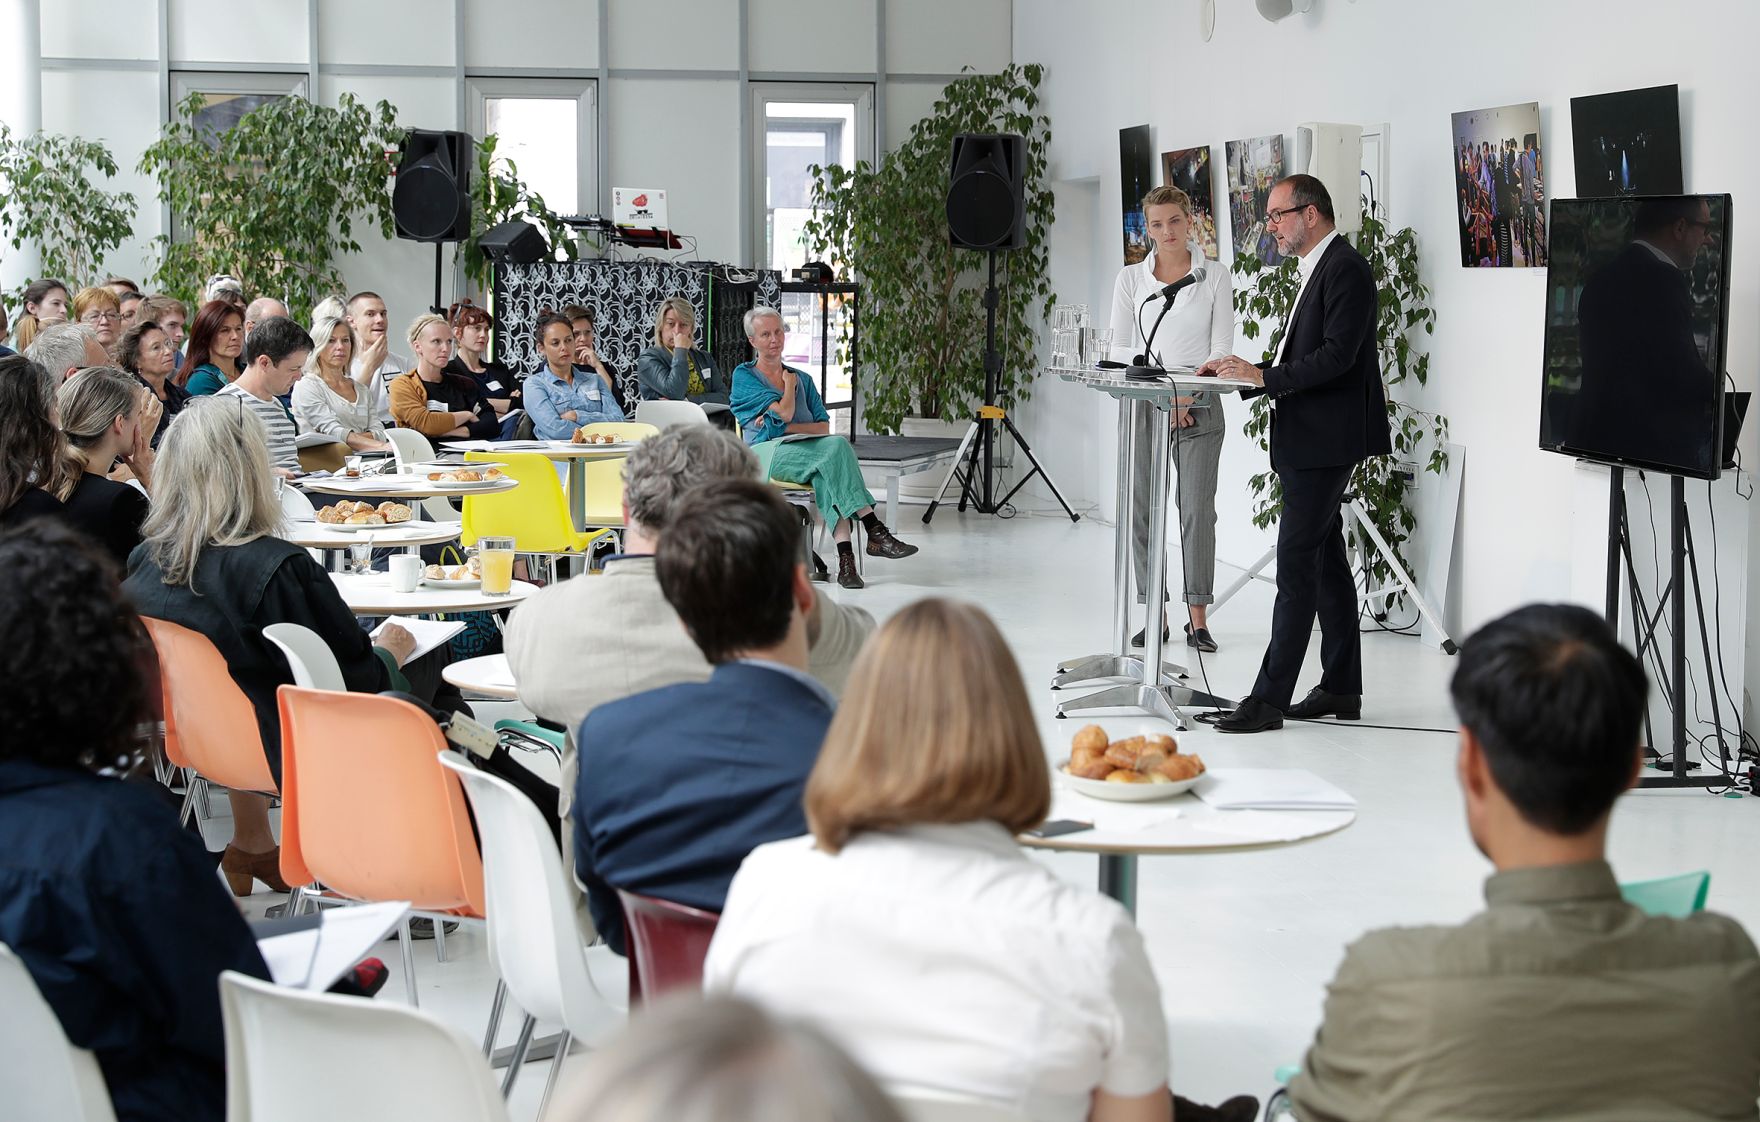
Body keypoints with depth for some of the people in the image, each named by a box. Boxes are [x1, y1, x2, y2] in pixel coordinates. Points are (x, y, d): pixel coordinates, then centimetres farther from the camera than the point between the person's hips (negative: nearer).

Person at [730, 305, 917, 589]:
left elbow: (824, 427, 11)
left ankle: (846, 557, -50)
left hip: (802, 453, 4)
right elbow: (784, 412, -6)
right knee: (837, 447, -33)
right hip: (766, 454, -4)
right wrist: (789, 384, 14)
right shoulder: (744, 375, 9)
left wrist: (785, 427, -5)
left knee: (825, 474, -37)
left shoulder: (803, 379, 25)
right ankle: (875, 532, -39)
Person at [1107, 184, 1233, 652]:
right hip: (1142, 404, 2)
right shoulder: (1130, 279, 8)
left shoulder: (1215, 278, 4)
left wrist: (1188, 395, -12)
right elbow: (1120, 349, 4)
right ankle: (1154, 616, 8)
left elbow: (1221, 348, 0)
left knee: (1197, 510, -6)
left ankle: (1198, 618, -2)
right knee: (1143, 510, 1)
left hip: (1197, 406, -2)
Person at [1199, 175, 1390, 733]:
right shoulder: (1317, 270, 19)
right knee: (1326, 561, 13)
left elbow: (1336, 357, -22)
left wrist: (1263, 376, -22)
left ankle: (1269, 697, -12)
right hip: (1309, 441, 11)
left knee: (1297, 565, -11)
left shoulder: (1345, 269, -13)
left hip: (1325, 441, -11)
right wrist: (1245, 372, 9)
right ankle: (1341, 688, 19)